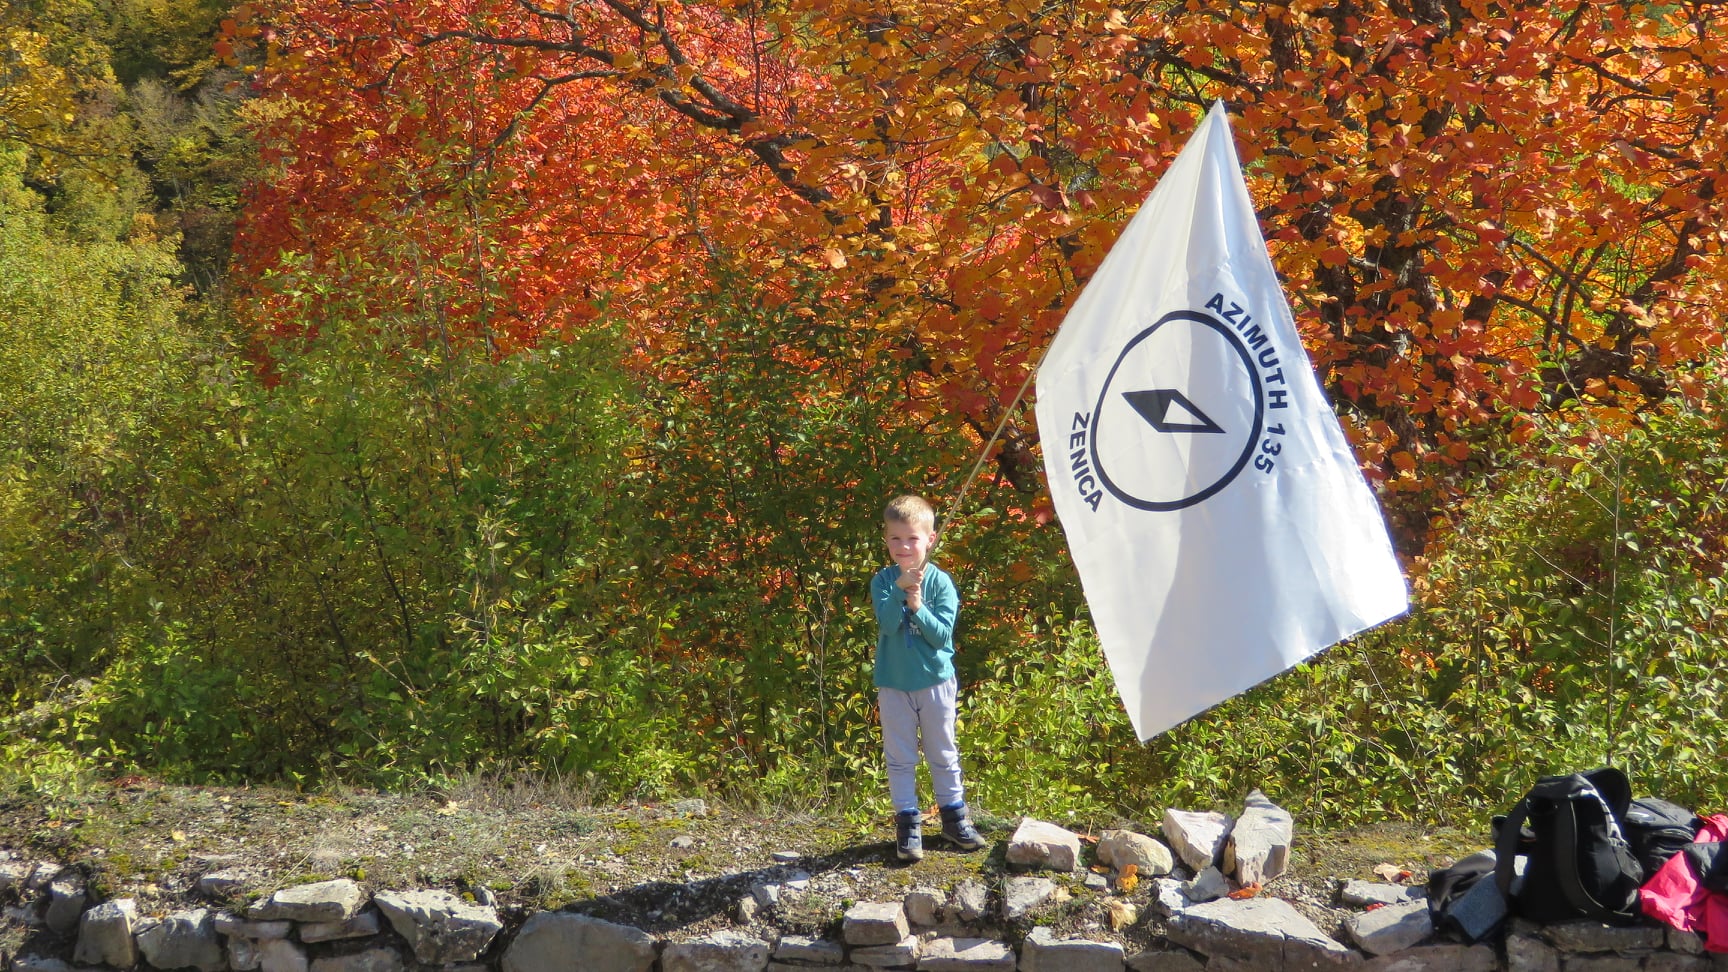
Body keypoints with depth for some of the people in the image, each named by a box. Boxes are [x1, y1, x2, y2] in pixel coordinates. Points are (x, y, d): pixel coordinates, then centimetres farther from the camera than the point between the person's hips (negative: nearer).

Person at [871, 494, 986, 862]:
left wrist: (917, 606, -26)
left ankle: (954, 817, 25)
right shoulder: (883, 581, -5)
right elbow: (887, 625, -19)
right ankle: (907, 824, 15)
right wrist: (900, 590, -31)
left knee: (943, 754, 12)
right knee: (899, 758, 6)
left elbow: (942, 635, -14)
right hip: (893, 684, 1)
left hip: (935, 682, 0)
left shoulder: (940, 582, -8)